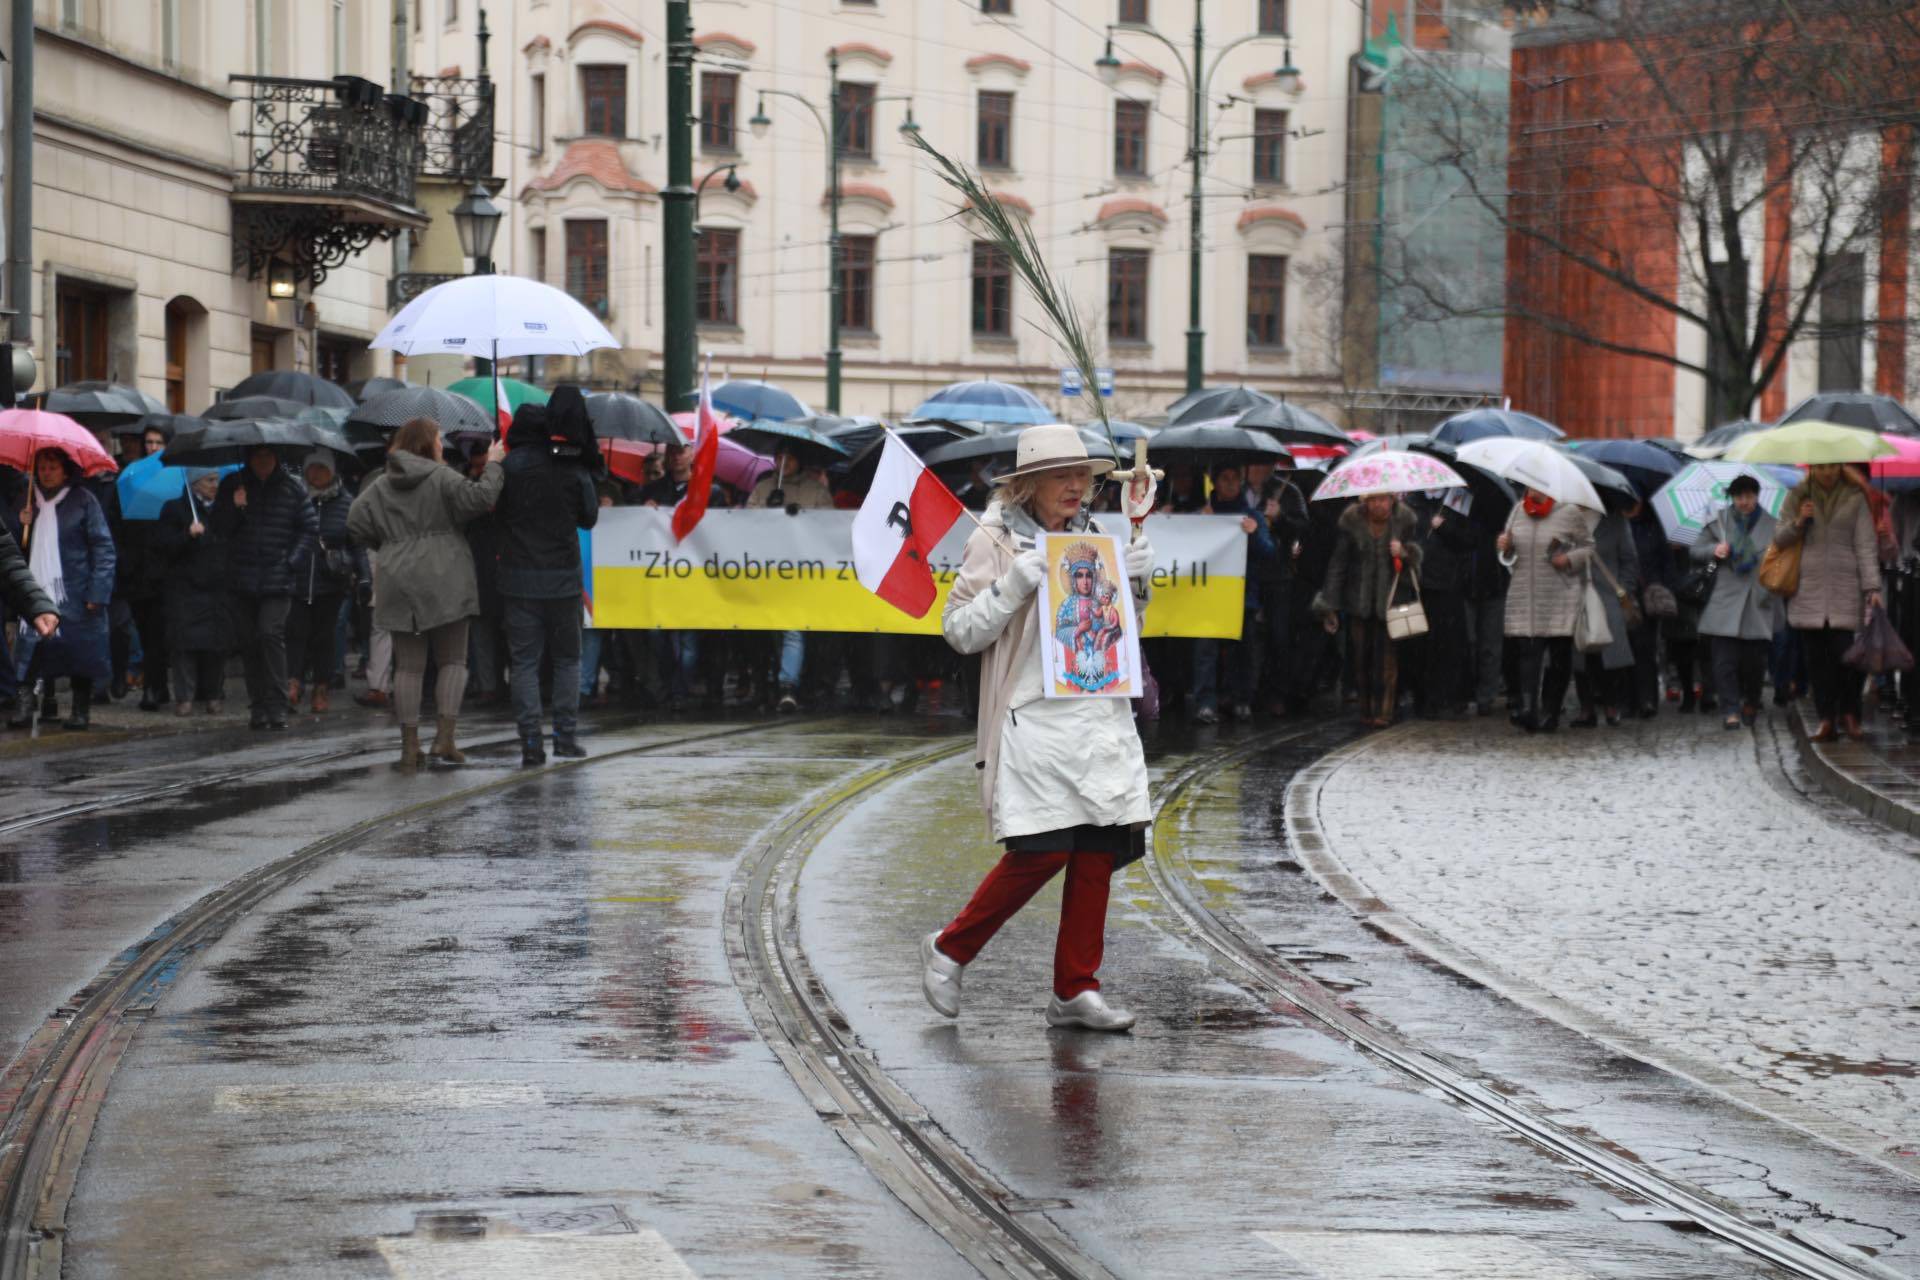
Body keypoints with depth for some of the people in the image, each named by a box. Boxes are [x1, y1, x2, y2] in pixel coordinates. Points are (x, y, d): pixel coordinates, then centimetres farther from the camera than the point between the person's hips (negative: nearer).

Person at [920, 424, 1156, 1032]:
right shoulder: (995, 541, -2)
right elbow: (960, 630, -6)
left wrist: (1135, 578, 6)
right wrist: (1017, 583, -18)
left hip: (1100, 716, 7)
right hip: (1033, 719, -6)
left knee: (1100, 849, 1)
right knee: (1043, 851, -13)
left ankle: (1075, 991, 9)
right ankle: (949, 949, 7)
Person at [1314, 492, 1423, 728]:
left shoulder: (1405, 519, -5)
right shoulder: (1351, 520, -4)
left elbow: (1421, 552, 7)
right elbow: (1338, 564, 2)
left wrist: (1405, 551, -19)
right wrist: (1330, 607, 2)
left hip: (1392, 598, -1)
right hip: (1360, 600, 1)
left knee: (1386, 655, -8)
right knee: (1362, 655, 2)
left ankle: (1383, 711, -2)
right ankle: (1366, 709, 13)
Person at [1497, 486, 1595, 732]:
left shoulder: (1570, 513, -2)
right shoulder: (1518, 510, 9)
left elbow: (1589, 547, 4)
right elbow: (1510, 551, 20)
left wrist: (1569, 559, -13)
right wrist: (1505, 546, -2)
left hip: (1561, 596, -2)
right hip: (1524, 596, 2)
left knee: (1559, 657, 2)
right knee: (1528, 651, -11)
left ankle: (1550, 713, 12)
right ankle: (1527, 708, -19)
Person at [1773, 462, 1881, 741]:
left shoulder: (1854, 499, 7)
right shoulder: (1797, 497, 11)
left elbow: (1865, 545, 3)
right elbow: (1779, 539, 12)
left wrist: (1872, 587, -5)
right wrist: (1797, 523, -9)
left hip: (1844, 591, -2)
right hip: (1808, 589, 2)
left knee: (1843, 653, -10)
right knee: (1816, 657, 0)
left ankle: (1849, 713, 5)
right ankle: (1826, 718, 5)